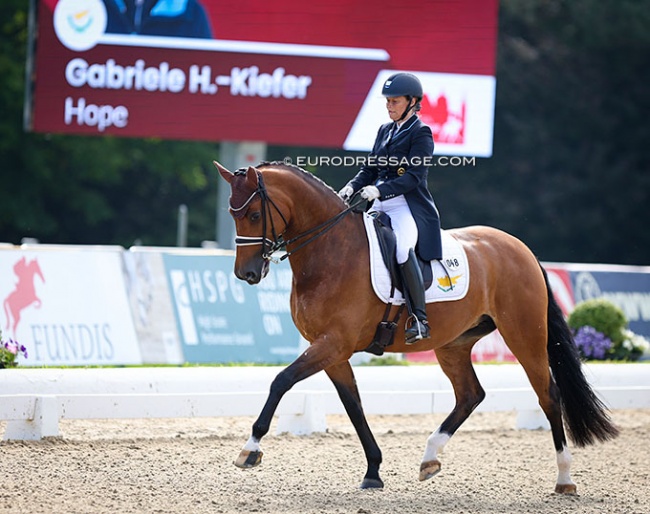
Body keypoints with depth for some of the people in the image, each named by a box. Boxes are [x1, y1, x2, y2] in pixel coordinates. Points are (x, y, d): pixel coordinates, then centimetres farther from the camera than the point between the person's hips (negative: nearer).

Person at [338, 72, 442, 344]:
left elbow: (414, 178, -14)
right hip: (380, 208, 9)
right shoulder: (385, 131, 19)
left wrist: (380, 190, -26)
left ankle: (420, 319, -32)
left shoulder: (420, 134, -4)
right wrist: (352, 187, -2)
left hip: (410, 207, -9)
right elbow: (369, 169, 19)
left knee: (402, 246, -35)